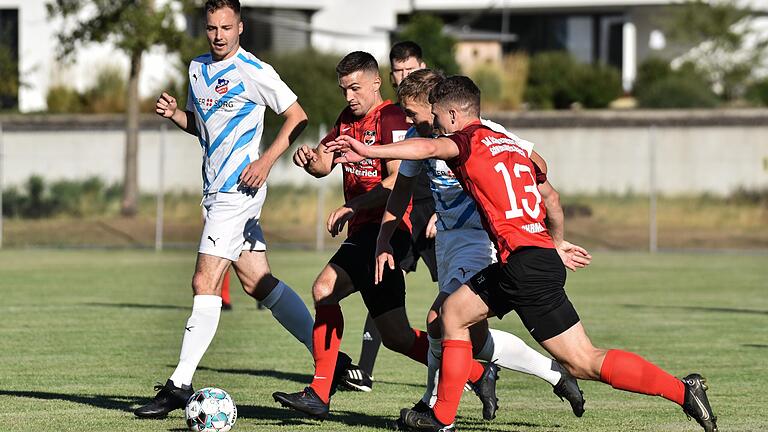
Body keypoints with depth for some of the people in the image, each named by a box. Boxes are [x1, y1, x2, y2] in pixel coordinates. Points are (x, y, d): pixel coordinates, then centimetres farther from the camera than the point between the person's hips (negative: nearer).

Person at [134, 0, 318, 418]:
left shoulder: (253, 72, -10)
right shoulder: (197, 68, 14)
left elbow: (297, 117, -8)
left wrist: (266, 161, -17)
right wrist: (175, 114, 4)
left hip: (237, 190, -9)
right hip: (215, 190, 9)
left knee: (205, 284, -12)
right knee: (258, 282, 10)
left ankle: (179, 385, -12)